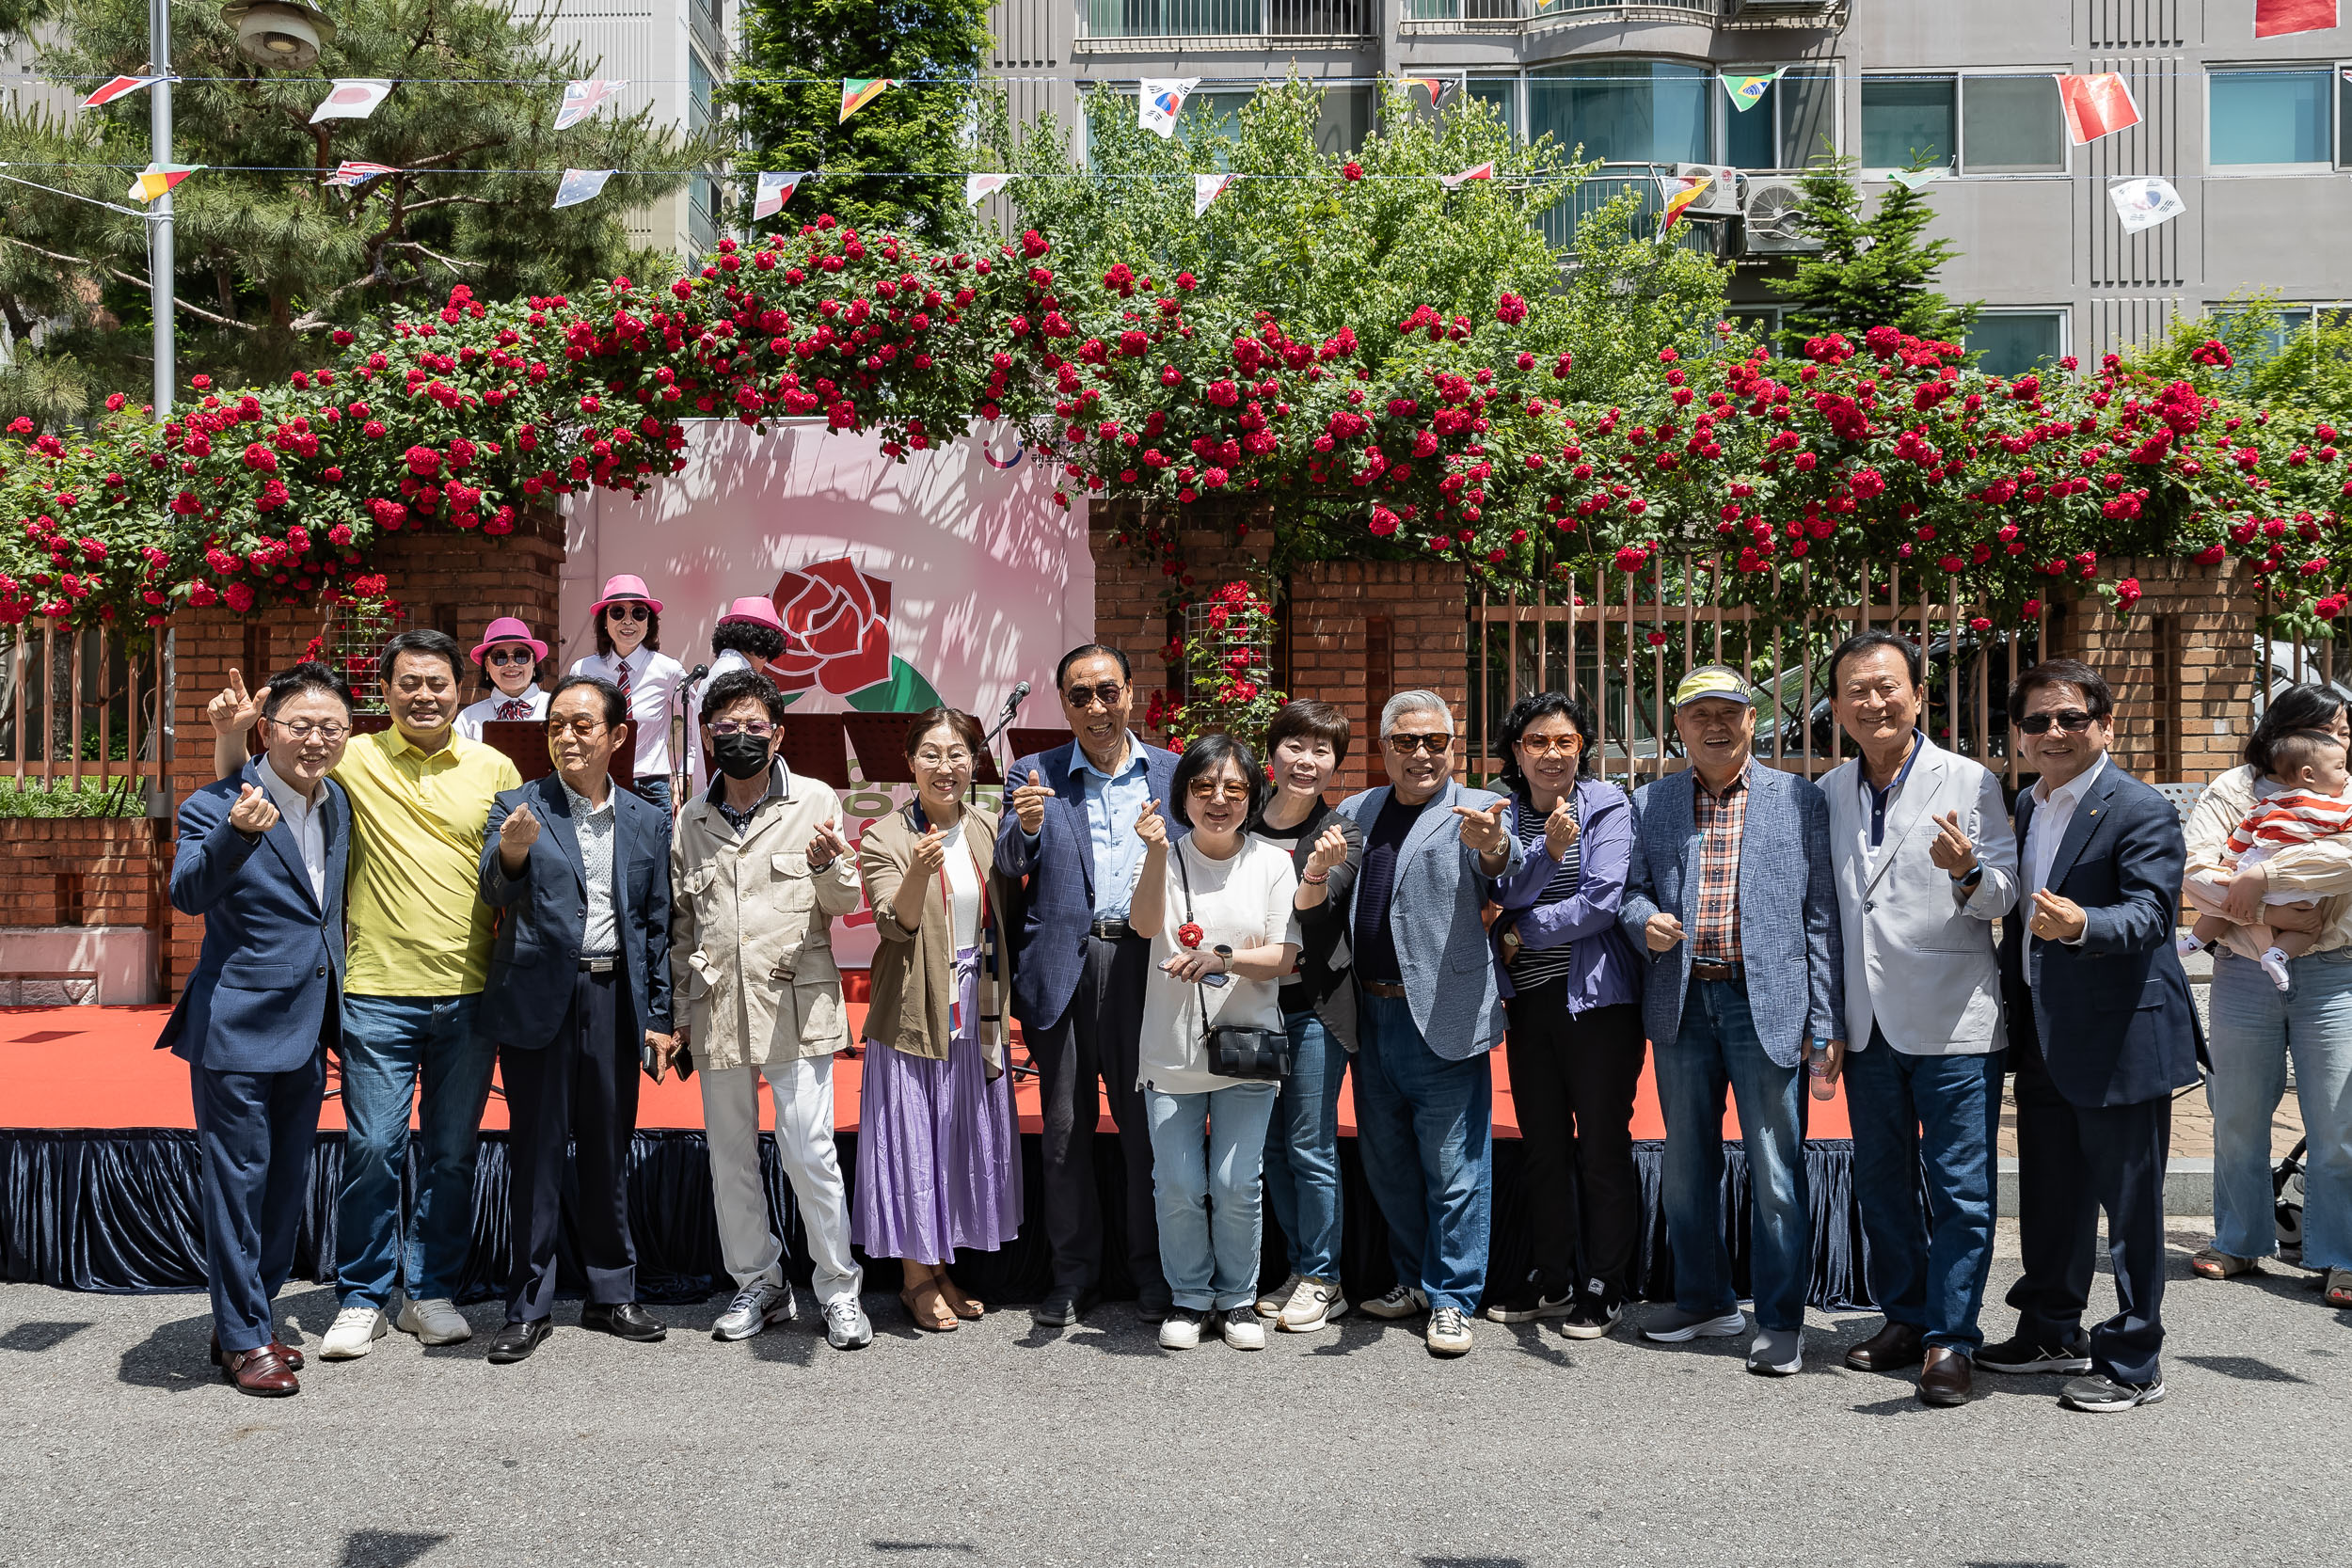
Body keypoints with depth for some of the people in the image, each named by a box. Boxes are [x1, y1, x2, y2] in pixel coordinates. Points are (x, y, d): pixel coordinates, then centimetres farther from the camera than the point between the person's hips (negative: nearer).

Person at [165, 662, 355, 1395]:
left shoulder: (339, 805, 8)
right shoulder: (217, 806, -11)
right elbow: (188, 893, -28)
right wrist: (235, 835, -45)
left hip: (307, 1031, 7)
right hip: (237, 1029, -7)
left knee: (287, 1186, 15)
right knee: (237, 1184, 1)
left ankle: (251, 1322, 29)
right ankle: (242, 1340, 14)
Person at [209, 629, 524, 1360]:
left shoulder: (494, 771, 6)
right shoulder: (352, 760, 2)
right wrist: (232, 737, -8)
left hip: (469, 995, 2)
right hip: (378, 993, -2)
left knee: (453, 1153, 10)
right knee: (373, 1148, 1)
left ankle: (431, 1292, 24)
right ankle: (363, 1299, 17)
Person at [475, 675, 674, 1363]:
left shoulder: (647, 821, 9)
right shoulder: (519, 808, 0)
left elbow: (657, 923, 11)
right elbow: (495, 892, -14)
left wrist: (659, 1016, 7)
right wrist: (512, 856, -37)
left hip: (614, 997, 3)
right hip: (538, 996, -2)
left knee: (609, 1152, 11)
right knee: (537, 1153, 4)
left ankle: (611, 1294, 23)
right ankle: (528, 1307, 15)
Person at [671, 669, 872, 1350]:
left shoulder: (815, 801, 1)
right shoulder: (691, 820, 10)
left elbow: (846, 904, 0)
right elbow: (679, 922, 17)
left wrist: (829, 866, -22)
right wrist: (678, 1010, 14)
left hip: (795, 1006, -4)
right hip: (717, 1012, 4)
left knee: (810, 1153, -6)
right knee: (731, 1158, 11)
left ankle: (839, 1288, 9)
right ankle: (757, 1283, 26)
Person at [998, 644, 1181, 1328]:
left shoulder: (1171, 773, 9)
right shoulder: (1035, 776, 6)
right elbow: (1009, 867, -5)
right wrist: (1025, 827, -25)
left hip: (1143, 964, 0)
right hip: (1062, 965, 0)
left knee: (1147, 1126, 6)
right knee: (1064, 1129, 7)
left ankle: (1151, 1271, 20)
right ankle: (1074, 1273, 20)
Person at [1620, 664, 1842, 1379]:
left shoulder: (1801, 800, 1)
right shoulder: (1649, 803, 8)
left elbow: (1823, 914, -2)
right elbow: (1631, 887, 13)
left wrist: (1827, 1023, -6)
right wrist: (1644, 920, -12)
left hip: (1768, 1004, -3)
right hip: (1682, 1004, 3)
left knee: (1776, 1170, 1)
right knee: (1687, 1165, 14)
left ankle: (1780, 1320, 14)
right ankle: (1704, 1300, 30)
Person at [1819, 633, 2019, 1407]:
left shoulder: (1969, 782, -5)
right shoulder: (1829, 793, 8)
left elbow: (2005, 896, -7)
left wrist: (1968, 874, -30)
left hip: (1953, 1021, -5)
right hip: (1868, 1023, 5)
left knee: (1959, 1187, -1)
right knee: (1880, 1183, 14)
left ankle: (1951, 1338, 10)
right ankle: (1905, 1317, 28)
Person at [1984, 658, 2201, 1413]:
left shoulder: (2140, 810, -12)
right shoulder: (2026, 807, 12)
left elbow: (2149, 913, -24)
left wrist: (2080, 924, -42)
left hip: (2121, 1040, -8)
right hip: (2044, 1040, 8)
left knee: (2129, 1204, 2)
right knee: (2049, 1199, 18)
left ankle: (2132, 1363, 14)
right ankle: (2052, 1333, 34)